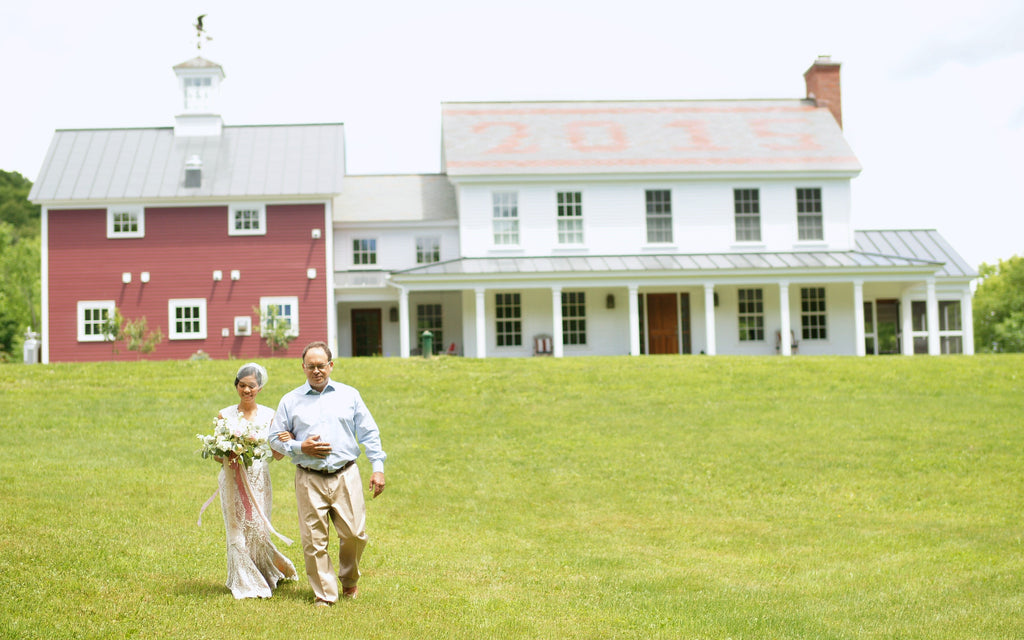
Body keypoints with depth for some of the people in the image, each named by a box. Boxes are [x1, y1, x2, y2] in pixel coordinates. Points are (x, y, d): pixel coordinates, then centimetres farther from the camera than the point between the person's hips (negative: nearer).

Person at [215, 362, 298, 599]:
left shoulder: (268, 416, 2)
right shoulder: (225, 415, 3)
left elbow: (278, 454, 0)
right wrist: (225, 455, -16)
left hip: (258, 480, -1)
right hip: (233, 480, 1)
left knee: (259, 530, -2)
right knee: (237, 531, 1)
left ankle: (270, 575, 24)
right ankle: (244, 584, 14)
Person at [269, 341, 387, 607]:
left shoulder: (349, 395, 10)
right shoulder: (290, 401, 10)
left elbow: (369, 433, 10)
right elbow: (275, 438, 11)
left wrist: (378, 467, 1)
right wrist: (300, 448, -6)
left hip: (346, 476, 0)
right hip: (309, 479, 0)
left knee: (354, 533, -3)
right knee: (314, 540, -3)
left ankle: (349, 579, 24)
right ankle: (325, 594, 8)